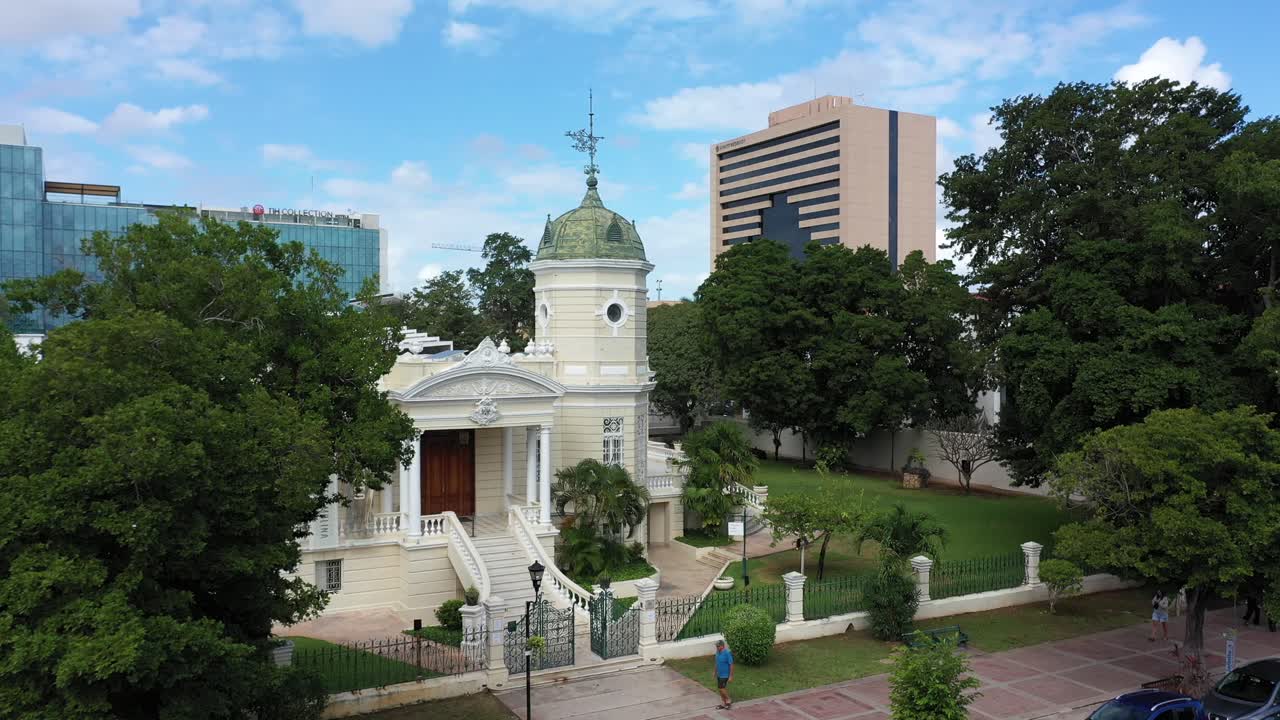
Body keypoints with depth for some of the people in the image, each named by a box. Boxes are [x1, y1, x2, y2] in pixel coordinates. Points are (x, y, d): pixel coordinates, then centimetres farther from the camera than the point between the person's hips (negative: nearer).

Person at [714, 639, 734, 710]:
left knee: (721, 688, -10)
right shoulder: (717, 652, 2)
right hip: (719, 674, 8)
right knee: (721, 688, 12)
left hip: (725, 675, -8)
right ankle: (723, 704, 22)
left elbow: (731, 665, -18)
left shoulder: (727, 653, -21)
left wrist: (731, 676, -17)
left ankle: (728, 701, 10)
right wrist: (715, 672, 19)